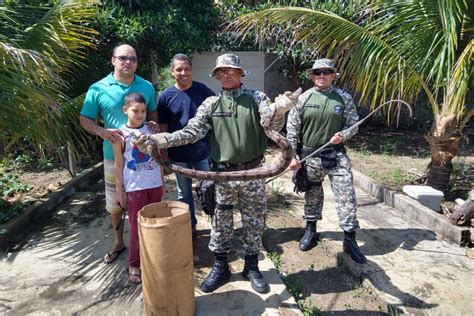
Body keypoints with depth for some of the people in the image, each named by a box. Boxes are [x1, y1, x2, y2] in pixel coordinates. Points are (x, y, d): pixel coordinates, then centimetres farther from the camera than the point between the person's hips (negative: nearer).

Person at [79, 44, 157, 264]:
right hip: (114, 155, -1)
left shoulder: (147, 87, 2)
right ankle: (118, 242, 34)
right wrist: (102, 131, -20)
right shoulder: (98, 89, -5)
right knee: (114, 203, 12)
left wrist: (154, 124, -7)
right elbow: (84, 119, 0)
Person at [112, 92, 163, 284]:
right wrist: (119, 191, -2)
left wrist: (163, 181, 11)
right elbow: (119, 165, -2)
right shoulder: (121, 135, -5)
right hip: (135, 187, -3)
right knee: (137, 225, 4)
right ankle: (134, 265, 18)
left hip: (155, 184, 3)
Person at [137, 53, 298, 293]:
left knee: (254, 222, 12)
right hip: (222, 174, 1)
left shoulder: (256, 98, -1)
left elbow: (272, 123, -17)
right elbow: (191, 132, -6)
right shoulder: (211, 103, 2)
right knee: (220, 222, 13)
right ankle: (220, 267, 32)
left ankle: (252, 267, 33)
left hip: (252, 172, -1)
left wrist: (279, 109, -41)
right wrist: (159, 139, -20)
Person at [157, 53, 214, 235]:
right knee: (184, 193, 14)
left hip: (203, 151, 0)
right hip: (179, 155, 1)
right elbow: (162, 129, -1)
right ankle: (190, 226, 33)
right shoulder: (166, 96, -4)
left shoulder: (203, 90, -4)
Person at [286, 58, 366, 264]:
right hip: (310, 156, 0)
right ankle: (311, 230, 34)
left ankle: (350, 239, 12)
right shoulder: (302, 99, 0)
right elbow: (292, 129, 1)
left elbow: (353, 123, 7)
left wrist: (343, 136, -14)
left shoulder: (344, 98, 2)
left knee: (346, 195, -2)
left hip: (337, 155, 0)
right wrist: (292, 156, -2)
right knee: (312, 195, 14)